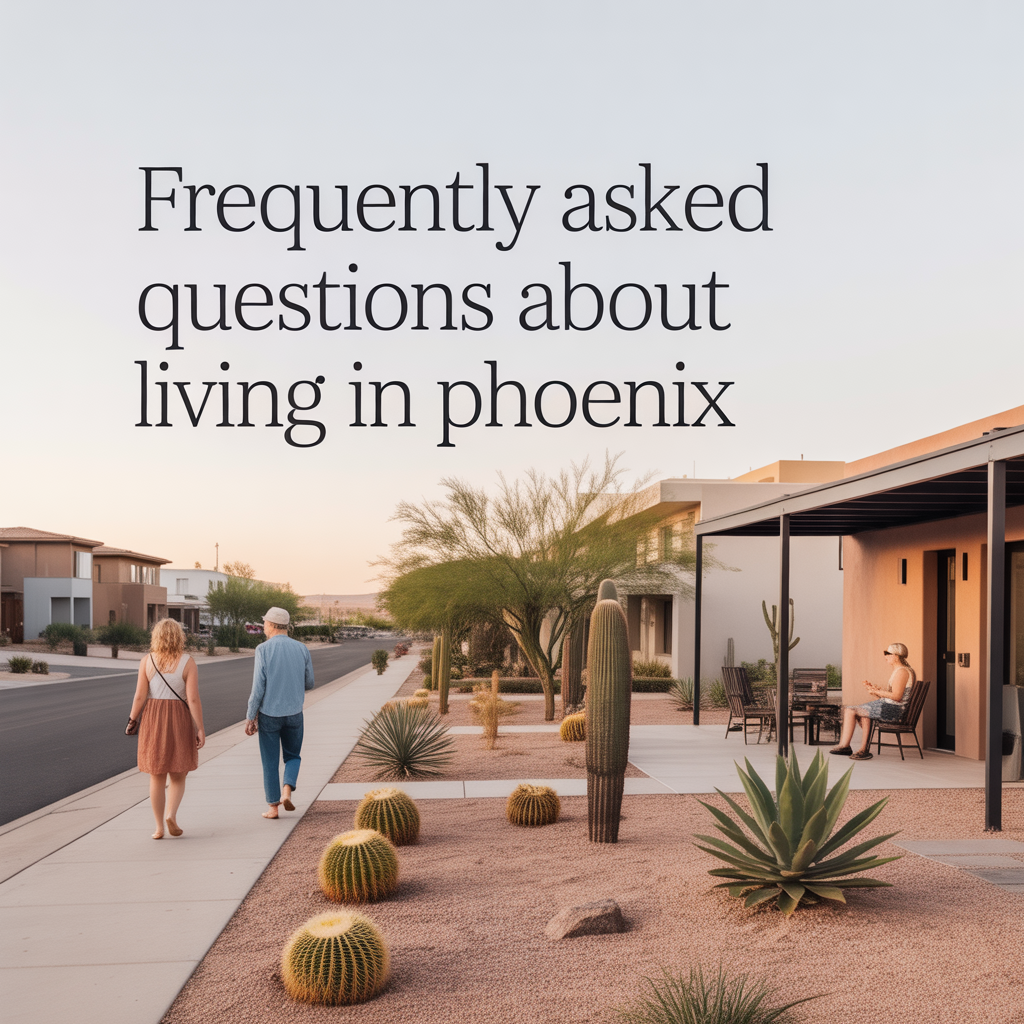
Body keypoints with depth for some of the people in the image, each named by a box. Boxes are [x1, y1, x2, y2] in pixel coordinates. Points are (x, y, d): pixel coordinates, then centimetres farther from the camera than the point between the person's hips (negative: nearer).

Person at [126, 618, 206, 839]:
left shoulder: (147, 661, -4)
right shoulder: (187, 663, -8)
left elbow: (140, 696, -6)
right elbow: (193, 699, -12)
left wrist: (132, 720, 6)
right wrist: (200, 729, -9)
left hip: (153, 720, 1)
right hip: (180, 721, -1)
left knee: (157, 777, 11)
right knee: (178, 776, 12)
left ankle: (159, 827, 11)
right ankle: (171, 815, -9)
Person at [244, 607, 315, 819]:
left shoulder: (263, 650, -12)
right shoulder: (302, 649, -2)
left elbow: (258, 688, -14)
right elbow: (308, 684, 7)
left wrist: (250, 717, -6)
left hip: (269, 714, -2)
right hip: (294, 713, 2)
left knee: (270, 762, 10)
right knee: (293, 757, 20)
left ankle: (273, 807, 14)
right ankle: (287, 791, -3)